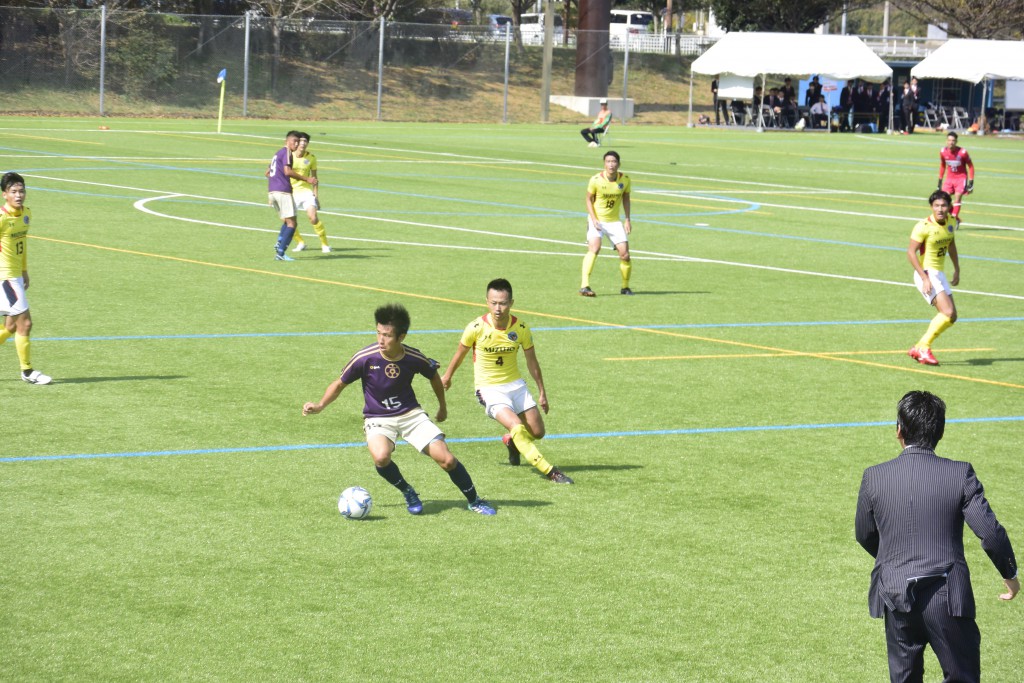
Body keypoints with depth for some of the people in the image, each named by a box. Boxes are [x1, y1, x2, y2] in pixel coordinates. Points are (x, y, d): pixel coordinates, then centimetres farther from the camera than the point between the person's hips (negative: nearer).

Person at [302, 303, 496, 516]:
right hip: (378, 419, -1)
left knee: (447, 460, -10)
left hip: (411, 414, 1)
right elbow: (340, 384, -2)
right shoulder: (365, 358, -17)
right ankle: (408, 493, -3)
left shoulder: (414, 358, -12)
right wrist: (320, 405, -15)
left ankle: (474, 500, 15)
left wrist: (442, 407, 23)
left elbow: (433, 376, 11)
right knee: (381, 457, -33)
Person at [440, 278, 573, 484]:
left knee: (537, 432, 4)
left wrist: (542, 392, 9)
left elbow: (532, 361, 4)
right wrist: (447, 376, 17)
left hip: (515, 384, 4)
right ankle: (549, 471, -20)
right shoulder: (476, 328, -18)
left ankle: (512, 441, 38)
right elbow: (461, 353, 2)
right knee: (517, 427, -25)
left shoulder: (521, 328, -10)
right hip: (489, 388, -4)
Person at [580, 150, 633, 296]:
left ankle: (625, 287, 21)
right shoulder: (596, 180, -16)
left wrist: (627, 219, 4)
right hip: (596, 220, -3)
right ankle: (584, 286, -32)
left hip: (614, 221, 3)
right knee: (594, 247, -27)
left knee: (625, 255, -3)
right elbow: (589, 199, -4)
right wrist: (594, 219, -15)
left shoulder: (625, 179, -6)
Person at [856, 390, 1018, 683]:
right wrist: (1010, 574, 7)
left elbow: (864, 535, 10)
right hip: (948, 597, -2)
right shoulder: (960, 474, -9)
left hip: (895, 596, 2)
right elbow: (990, 532, -10)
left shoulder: (874, 477, -3)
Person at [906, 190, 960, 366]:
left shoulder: (951, 222, 3)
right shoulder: (924, 226, -19)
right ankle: (923, 348, -12)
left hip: (939, 274, 8)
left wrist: (957, 270, 19)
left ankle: (918, 348, 13)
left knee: (951, 317, 8)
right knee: (947, 312, -21)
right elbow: (911, 252, -20)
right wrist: (925, 278, -24)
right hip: (926, 273, -8)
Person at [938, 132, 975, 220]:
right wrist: (940, 180, 12)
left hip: (961, 177, -4)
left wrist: (971, 182, -10)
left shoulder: (962, 152, -20)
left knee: (957, 198, -14)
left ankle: (954, 218, -9)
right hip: (949, 178, 4)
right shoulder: (943, 151, -7)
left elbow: (970, 166, -8)